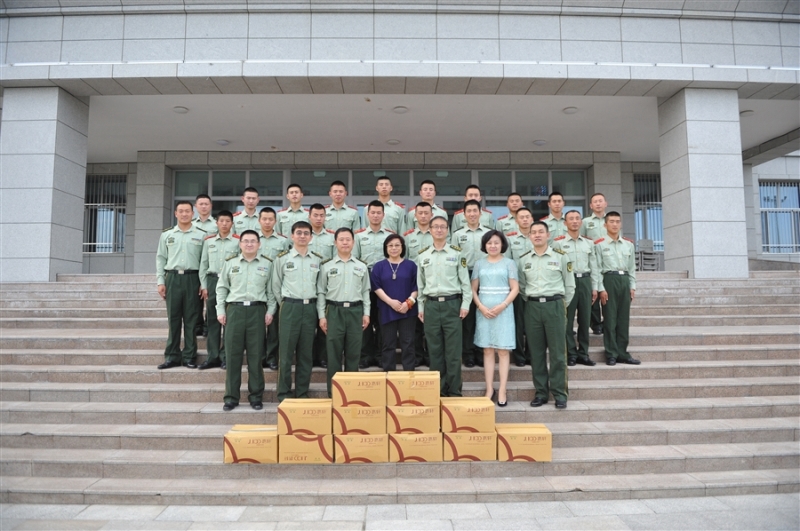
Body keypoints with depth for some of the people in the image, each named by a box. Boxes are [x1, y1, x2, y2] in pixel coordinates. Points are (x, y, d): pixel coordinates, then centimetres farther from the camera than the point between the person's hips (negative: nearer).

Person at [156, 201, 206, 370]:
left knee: (191, 319, 2)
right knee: (173, 318, 4)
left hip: (192, 278, -1)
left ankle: (189, 356, 10)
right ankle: (172, 356, 12)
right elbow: (160, 259, 11)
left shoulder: (201, 235, 5)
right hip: (173, 278, 2)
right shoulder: (166, 234, 11)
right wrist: (160, 281, 3)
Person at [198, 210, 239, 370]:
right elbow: (203, 264, 11)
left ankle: (225, 356, 12)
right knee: (212, 319, 6)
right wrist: (203, 285, 5)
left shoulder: (238, 241, 1)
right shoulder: (208, 241, 10)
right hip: (212, 280, 3)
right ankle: (212, 356, 13)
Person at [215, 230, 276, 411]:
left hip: (257, 310, -1)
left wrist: (270, 311, 0)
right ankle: (231, 397, 12)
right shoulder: (230, 263, 10)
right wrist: (220, 310, 4)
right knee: (233, 355, 3)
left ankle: (256, 396, 13)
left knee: (255, 355, 3)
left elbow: (271, 290, 8)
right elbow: (222, 287, 11)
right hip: (235, 309, 1)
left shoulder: (267, 264, 8)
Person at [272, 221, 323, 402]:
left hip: (310, 308, 2)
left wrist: (316, 307, 7)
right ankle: (284, 394, 10)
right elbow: (276, 286, 6)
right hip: (290, 307, -2)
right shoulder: (282, 258, 1)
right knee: (286, 352, 0)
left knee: (306, 353, 8)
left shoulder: (318, 259, 8)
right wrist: (285, 305, 4)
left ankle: (302, 393, 17)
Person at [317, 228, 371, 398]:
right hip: (335, 311, -1)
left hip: (356, 311, 2)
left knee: (353, 353, 6)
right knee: (334, 353, 1)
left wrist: (366, 313, 3)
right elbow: (321, 292, 3)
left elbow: (366, 292, 11)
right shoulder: (327, 266, 4)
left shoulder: (361, 266, 10)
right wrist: (321, 316, -3)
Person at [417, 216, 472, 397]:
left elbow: (465, 281, 2)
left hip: (452, 304, -2)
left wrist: (465, 304, -4)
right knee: (434, 350, 6)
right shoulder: (423, 256, 10)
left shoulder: (457, 253, 3)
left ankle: (454, 391, 8)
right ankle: (437, 390, 16)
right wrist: (420, 307, 9)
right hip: (431, 305, 2)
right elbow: (420, 284, 13)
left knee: (453, 350, 0)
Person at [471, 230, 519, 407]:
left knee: (503, 351, 0)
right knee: (487, 351, 5)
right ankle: (489, 389, 11)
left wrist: (502, 306, -14)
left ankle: (502, 390, 5)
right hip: (484, 311, 2)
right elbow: (473, 289, 7)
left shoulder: (509, 263, 3)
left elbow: (515, 289, -2)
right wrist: (481, 306, -9)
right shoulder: (479, 264, 8)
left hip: (503, 311, -2)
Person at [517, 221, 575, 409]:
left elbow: (570, 285, 7)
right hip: (532, 307, 2)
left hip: (554, 305, -2)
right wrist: (532, 302, 8)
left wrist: (562, 306, 8)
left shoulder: (560, 257, 2)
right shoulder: (523, 260, 8)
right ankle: (541, 393, 15)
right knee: (536, 352, 6)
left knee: (557, 352, -1)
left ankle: (560, 394, 7)